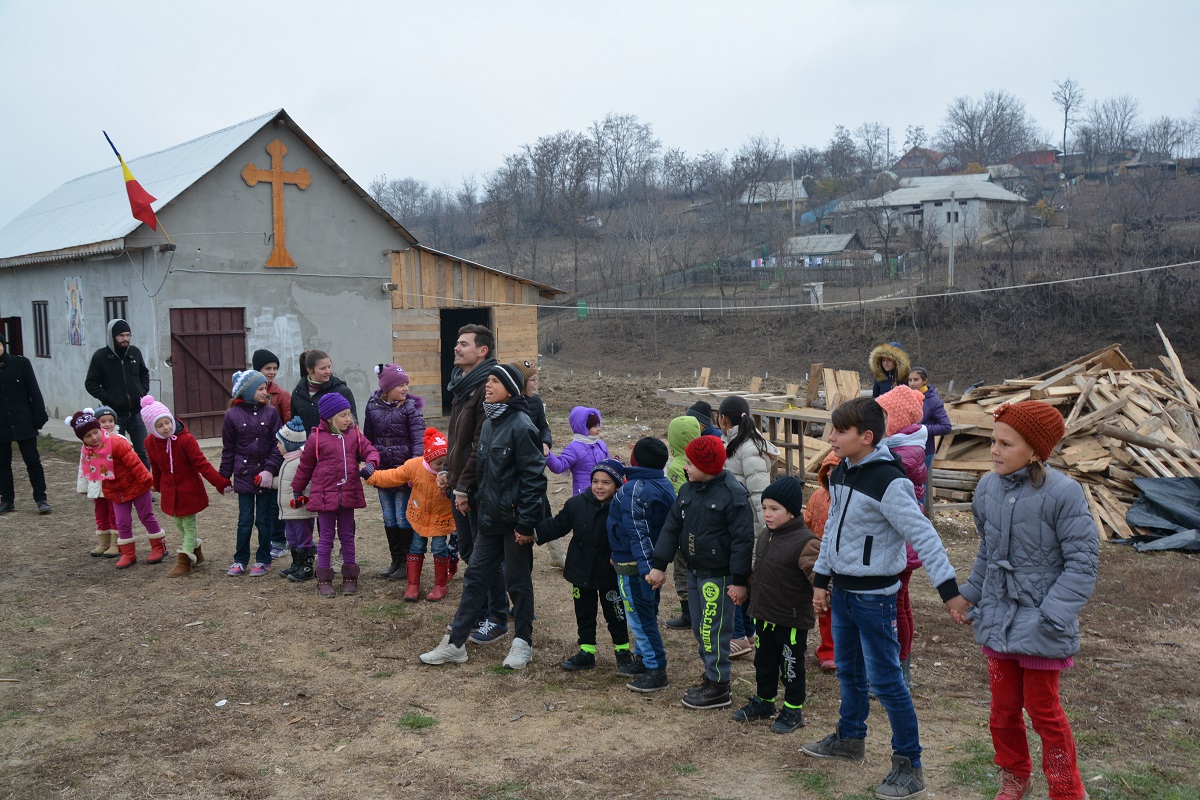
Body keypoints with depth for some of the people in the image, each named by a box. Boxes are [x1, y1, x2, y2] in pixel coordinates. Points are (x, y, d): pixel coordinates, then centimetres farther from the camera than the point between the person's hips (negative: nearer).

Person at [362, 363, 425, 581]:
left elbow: (418, 438, -15)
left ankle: (408, 563, 12)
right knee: (389, 519, 13)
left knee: (403, 518, -1)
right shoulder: (373, 406, 2)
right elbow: (368, 438, 11)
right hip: (382, 469, 4)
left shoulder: (410, 407, -8)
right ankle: (396, 561, 25)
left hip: (404, 468, -4)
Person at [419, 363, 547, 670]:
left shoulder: (520, 426, -17)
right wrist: (480, 503, 15)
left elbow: (534, 477, -18)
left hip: (515, 521, -8)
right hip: (490, 518, 8)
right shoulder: (489, 423, 9)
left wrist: (526, 523, -18)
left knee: (518, 581, 6)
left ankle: (523, 642, 23)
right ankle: (455, 643, 19)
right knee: (475, 576, 11)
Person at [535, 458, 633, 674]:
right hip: (581, 573, 4)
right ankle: (586, 652, 29)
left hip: (609, 575, -4)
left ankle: (623, 651, 28)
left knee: (615, 615, 10)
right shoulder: (577, 504, -7)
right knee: (584, 614, 15)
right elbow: (557, 525, 2)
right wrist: (534, 533, -8)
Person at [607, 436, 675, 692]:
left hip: (634, 566, -9)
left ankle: (656, 672, 4)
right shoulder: (665, 486, 7)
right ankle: (643, 660, 32)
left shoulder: (633, 490, -20)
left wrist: (645, 568, -27)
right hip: (656, 561, 9)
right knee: (646, 614, 19)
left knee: (640, 618, -1)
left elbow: (638, 533, -24)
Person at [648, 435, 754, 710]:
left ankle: (719, 688, 10)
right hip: (695, 571, 8)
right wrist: (659, 565, 7)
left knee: (713, 631, -3)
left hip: (718, 576, -8)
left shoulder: (732, 494, -17)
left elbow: (743, 539, -17)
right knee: (700, 629, 15)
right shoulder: (688, 490, 5)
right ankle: (711, 677, 29)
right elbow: (672, 527, 10)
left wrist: (739, 581, -17)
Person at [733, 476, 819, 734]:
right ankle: (763, 701, 37)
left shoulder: (805, 542, -20)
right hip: (764, 615, 7)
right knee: (764, 661, 20)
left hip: (792, 620, -7)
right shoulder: (765, 537, 6)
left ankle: (794, 710, 24)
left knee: (791, 665, 9)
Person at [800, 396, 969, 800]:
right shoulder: (840, 474, 4)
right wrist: (821, 580, 16)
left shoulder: (888, 483, -22)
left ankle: (909, 765, 10)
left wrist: (949, 590, -25)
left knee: (885, 679, -2)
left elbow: (924, 536, -23)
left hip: (874, 596, -8)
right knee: (849, 671, 20)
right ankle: (850, 738, 38)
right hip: (842, 591, 8)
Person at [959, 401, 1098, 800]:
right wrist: (971, 596, 13)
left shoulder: (1062, 493, -18)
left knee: (1043, 710, 9)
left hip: (1039, 622, -5)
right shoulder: (988, 487, -2)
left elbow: (1082, 562, -15)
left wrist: (1052, 617, -20)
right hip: (998, 618, 5)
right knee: (1004, 707, 16)